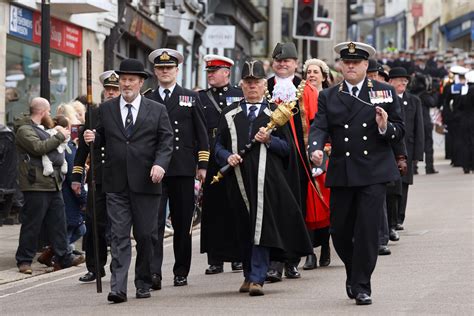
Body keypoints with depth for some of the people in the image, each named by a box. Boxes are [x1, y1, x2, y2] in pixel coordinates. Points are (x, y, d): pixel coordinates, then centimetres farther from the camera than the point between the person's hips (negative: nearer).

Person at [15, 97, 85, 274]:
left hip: (53, 185, 9)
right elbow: (38, 147, -22)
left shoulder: (43, 130, 23)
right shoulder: (25, 130, -6)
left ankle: (63, 257, 13)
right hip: (36, 186, -9)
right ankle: (24, 261, 2)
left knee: (58, 223, 9)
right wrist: (60, 136, -13)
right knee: (32, 225, -4)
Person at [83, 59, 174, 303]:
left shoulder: (157, 110, 7)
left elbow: (166, 141, 2)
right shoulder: (106, 109, 11)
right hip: (116, 184, 1)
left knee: (145, 235, 5)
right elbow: (102, 139, 15)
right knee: (119, 236, -5)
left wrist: (160, 164, -14)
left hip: (145, 182, -1)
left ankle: (143, 284, 18)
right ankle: (118, 287, -10)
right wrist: (92, 139, -8)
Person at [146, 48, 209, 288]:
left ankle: (181, 272, 15)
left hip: (183, 169, 0)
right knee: (154, 221, -11)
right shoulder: (147, 101, 11)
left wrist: (203, 165, 1)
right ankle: (154, 272, -17)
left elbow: (201, 134, 8)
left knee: (182, 223, 6)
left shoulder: (190, 98, 10)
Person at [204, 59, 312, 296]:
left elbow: (288, 148, 6)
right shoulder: (229, 114, 13)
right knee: (242, 230, 7)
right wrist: (228, 157, -9)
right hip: (238, 178, 3)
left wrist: (269, 140, -12)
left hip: (266, 180, -3)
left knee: (262, 228, -11)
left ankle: (257, 279, -13)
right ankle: (249, 275, 20)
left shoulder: (275, 113, 8)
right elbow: (218, 145, 12)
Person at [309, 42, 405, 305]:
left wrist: (385, 127, -15)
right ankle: (354, 272, 32)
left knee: (368, 230, -8)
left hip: (374, 173, -2)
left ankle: (361, 286, 0)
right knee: (340, 231, 6)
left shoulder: (385, 92, 6)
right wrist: (316, 149, -23)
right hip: (341, 174, 2)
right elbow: (319, 127, -3)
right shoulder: (328, 97, 9)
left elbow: (400, 130, 7)